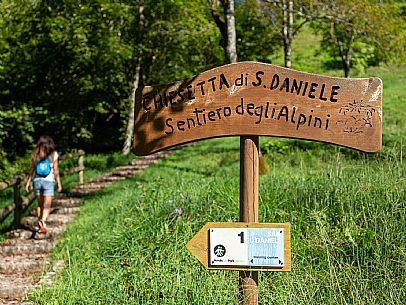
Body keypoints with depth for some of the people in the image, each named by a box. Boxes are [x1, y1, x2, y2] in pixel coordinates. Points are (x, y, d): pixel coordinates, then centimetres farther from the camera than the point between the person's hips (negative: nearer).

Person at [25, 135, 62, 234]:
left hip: (37, 180, 3)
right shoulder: (54, 154, 0)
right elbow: (56, 170, -1)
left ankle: (40, 224, 19)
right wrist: (59, 183, 3)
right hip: (48, 181, -3)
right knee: (47, 206, -4)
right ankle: (43, 224, -21)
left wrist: (28, 182, 6)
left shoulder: (36, 154, 6)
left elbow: (32, 169, 3)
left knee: (40, 204, 16)